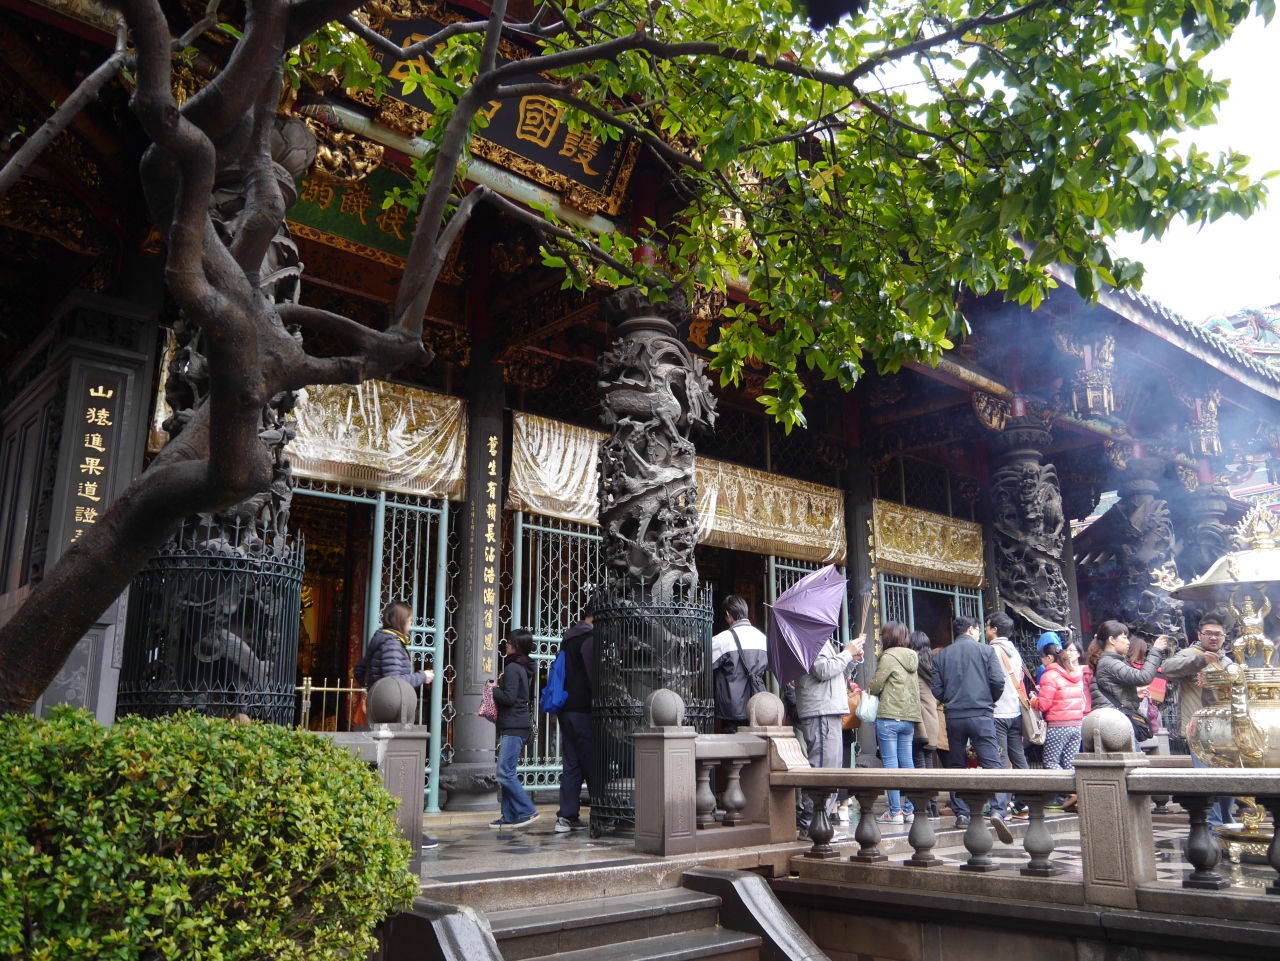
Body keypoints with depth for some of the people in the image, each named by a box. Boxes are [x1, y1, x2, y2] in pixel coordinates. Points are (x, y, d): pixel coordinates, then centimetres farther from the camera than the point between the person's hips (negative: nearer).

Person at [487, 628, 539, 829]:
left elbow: (508, 697, -18)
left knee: (505, 773, -10)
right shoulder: (524, 668, 17)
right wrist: (498, 688, 12)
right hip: (518, 725, 10)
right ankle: (509, 816, 12)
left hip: (513, 727, -10)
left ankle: (528, 811, -7)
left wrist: (493, 689, -3)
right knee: (507, 773, 10)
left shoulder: (512, 668, -12)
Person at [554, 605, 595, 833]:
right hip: (583, 711, -8)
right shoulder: (590, 639, -12)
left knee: (571, 765, 8)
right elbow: (594, 677, -16)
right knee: (592, 765, -2)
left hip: (566, 709, 9)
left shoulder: (568, 638, 17)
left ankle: (567, 816, 7)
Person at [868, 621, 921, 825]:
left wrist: (868, 688, 12)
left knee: (890, 762, -3)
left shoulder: (889, 657, -11)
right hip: (909, 716, 8)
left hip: (889, 716, -7)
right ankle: (910, 809, 13)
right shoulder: (911, 657, 13)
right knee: (907, 762, 11)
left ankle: (895, 811, -3)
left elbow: (875, 686, -10)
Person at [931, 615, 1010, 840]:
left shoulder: (941, 656, 9)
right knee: (992, 764, -4)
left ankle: (961, 814, 11)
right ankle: (997, 811, -18)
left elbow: (937, 690, 3)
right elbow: (998, 681, -5)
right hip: (981, 715, -2)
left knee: (955, 767, 12)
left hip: (953, 717, 2)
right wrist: (990, 701, 13)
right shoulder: (985, 651, 4)